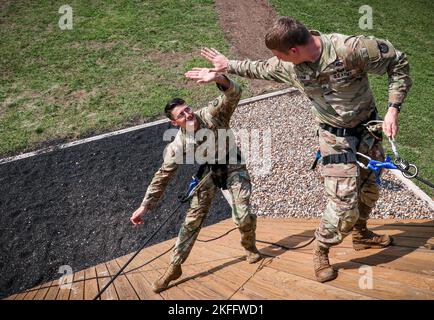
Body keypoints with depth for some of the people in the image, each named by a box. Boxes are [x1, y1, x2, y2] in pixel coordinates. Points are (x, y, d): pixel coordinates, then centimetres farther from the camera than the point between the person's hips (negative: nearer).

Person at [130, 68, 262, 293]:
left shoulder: (211, 114, -26)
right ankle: (174, 267, 14)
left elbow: (234, 93, -40)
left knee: (243, 217, -12)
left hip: (232, 166, -1)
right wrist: (145, 206, -16)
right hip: (208, 172, 2)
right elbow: (163, 175, -15)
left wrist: (218, 79, -63)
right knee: (193, 219, 0)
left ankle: (250, 247, 25)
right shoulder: (178, 145, -21)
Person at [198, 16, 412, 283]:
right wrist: (229, 65, 15)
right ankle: (321, 252, 18)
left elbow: (399, 63, -16)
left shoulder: (351, 48, -28)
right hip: (335, 137, -1)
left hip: (368, 128, 1)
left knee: (369, 188, 20)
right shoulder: (287, 66, -15)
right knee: (344, 204, -8)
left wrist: (393, 109, -24)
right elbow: (261, 68, 8)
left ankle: (362, 234, 48)